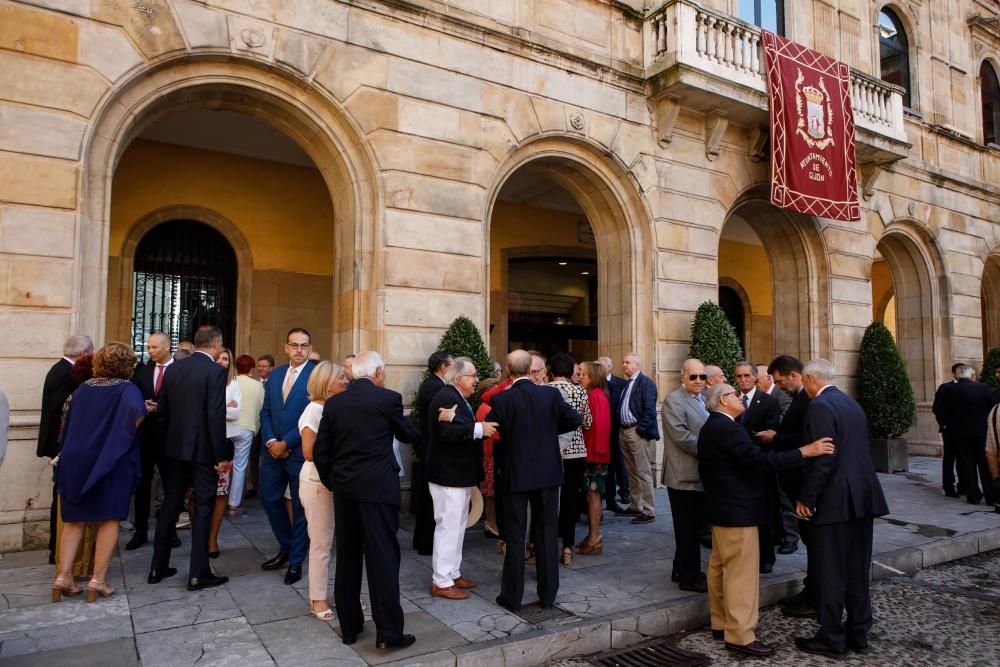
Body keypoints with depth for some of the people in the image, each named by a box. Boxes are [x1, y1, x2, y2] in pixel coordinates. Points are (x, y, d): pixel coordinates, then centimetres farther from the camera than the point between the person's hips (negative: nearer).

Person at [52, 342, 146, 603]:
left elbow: (68, 425, 12)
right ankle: (98, 580, 5)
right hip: (111, 462, -4)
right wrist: (126, 437, -8)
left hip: (75, 461, 4)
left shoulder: (82, 389, 6)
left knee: (74, 520, 15)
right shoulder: (127, 389, -10)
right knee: (109, 520, 5)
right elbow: (137, 413, -27)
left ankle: (63, 576, 11)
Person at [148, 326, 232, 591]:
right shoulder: (215, 371, -14)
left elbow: (161, 411, 9)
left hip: (175, 448, 6)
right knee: (203, 508, 1)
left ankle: (158, 567, 24)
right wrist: (222, 455, -13)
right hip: (204, 450, -6)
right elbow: (216, 417, -19)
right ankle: (198, 573, 6)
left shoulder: (173, 369, 6)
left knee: (170, 505, 15)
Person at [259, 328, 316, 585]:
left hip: (301, 451, -6)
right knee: (269, 498, 12)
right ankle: (286, 547, 33)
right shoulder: (274, 375, 11)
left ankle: (296, 561, 19)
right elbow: (265, 412, 11)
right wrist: (270, 441, -5)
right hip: (273, 449, 6)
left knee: (300, 506, 5)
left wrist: (286, 443, -14)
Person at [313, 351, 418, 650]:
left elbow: (320, 451, 6)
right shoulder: (387, 398, -7)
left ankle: (349, 626, 25)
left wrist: (332, 482, 18)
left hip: (344, 488, 5)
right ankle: (389, 632, 5)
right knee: (383, 558, 0)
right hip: (377, 488, -5)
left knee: (347, 558, 15)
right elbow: (408, 435, 6)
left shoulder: (333, 403, 6)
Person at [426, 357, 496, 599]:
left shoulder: (458, 398, 15)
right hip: (449, 475, -11)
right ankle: (441, 582, 7)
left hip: (458, 474, 11)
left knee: (457, 526, 17)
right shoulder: (446, 397, -18)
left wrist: (481, 428, -1)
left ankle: (453, 573, 29)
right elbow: (448, 431, -30)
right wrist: (479, 429, -30)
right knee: (449, 527, -3)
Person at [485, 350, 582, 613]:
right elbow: (574, 419, 1)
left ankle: (512, 596, 15)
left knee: (515, 537, 8)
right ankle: (548, 593, 21)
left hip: (515, 474, -2)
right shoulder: (551, 394, -6)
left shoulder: (501, 400, -13)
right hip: (547, 472, 2)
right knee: (547, 533, 12)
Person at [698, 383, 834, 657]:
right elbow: (760, 460, -31)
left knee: (720, 567, 16)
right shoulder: (728, 428, -21)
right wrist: (805, 451, -30)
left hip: (721, 507, 11)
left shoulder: (710, 427, 12)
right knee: (741, 572, -4)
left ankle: (721, 622, 26)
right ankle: (740, 635, 2)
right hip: (737, 510, -11)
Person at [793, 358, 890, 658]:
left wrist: (806, 498, -14)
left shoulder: (820, 406, -15)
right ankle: (858, 633, 25)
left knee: (830, 573, 2)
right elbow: (860, 450, 17)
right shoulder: (852, 403, 13)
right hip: (863, 497, 9)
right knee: (857, 571, 15)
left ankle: (831, 638, 11)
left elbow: (823, 458, -21)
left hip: (836, 501, -9)